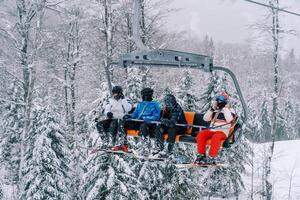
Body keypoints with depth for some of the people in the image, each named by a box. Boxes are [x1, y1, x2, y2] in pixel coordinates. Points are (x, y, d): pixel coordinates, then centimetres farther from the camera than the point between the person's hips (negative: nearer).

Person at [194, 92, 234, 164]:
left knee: (216, 137, -39)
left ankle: (212, 157, -36)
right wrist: (212, 109, -2)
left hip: (222, 132, -5)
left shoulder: (229, 110, 7)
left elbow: (229, 120, -14)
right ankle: (201, 154, -19)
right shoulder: (214, 110, 19)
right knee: (201, 134, -24)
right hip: (212, 130, 5)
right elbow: (205, 118, 8)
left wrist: (225, 109, -9)